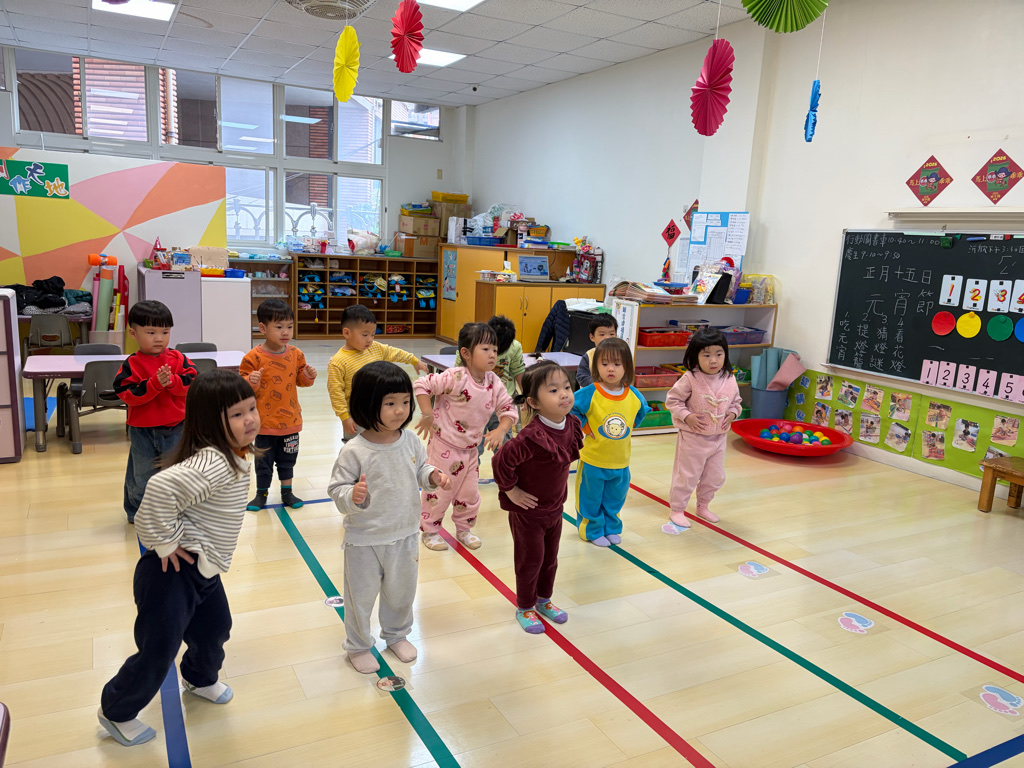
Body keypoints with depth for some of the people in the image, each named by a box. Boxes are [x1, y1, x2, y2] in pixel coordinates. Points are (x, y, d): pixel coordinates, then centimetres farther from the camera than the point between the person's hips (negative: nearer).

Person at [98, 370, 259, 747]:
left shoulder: (235, 455, 4)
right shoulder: (212, 464, -29)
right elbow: (162, 486, -44)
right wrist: (165, 542, -30)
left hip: (203, 571, 10)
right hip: (175, 573, -10)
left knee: (215, 628, 26)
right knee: (159, 650, 6)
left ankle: (199, 677, 56)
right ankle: (116, 712, 33)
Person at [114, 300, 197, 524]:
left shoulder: (178, 359, -3)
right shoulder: (131, 364, -10)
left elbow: (191, 385, -10)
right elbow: (128, 394, -18)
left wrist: (172, 381, -27)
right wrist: (155, 383, -28)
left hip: (175, 428, 2)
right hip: (143, 430, -2)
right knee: (142, 475, 14)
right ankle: (137, 512, 33)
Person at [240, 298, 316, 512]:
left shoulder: (295, 354, -1)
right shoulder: (254, 357, -14)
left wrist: (308, 377, -11)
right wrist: (251, 382, -32)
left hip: (290, 420, 3)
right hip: (265, 421, -3)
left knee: (288, 459, 16)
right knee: (263, 460, 10)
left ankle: (287, 492, 31)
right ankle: (261, 494, 27)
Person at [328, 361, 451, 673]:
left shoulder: (410, 440, -8)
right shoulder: (354, 451, -23)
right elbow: (337, 489, -16)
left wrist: (433, 476, -10)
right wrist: (353, 495, -36)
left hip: (405, 534, 5)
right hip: (364, 539, -4)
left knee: (401, 592, 24)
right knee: (361, 595, 15)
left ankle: (396, 635, 51)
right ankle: (358, 646, 40)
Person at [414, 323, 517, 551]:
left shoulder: (494, 382, -5)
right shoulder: (456, 377, -24)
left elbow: (508, 408, 0)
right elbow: (421, 385, -23)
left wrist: (501, 430, -17)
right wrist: (427, 416, -21)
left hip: (471, 448, 6)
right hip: (444, 445, -6)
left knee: (469, 493, 16)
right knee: (439, 490, 7)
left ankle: (463, 529, 38)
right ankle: (430, 531, 27)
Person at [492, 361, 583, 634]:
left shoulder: (572, 425, -9)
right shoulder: (532, 437, -34)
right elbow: (501, 461, -33)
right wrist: (511, 490, -21)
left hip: (555, 507, 7)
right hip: (528, 510, -7)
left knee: (550, 558, 23)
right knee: (530, 561, 12)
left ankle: (544, 600, 46)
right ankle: (525, 608, 34)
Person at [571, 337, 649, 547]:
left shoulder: (634, 395, -5)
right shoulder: (589, 394, -20)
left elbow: (642, 411, 16)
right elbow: (570, 408, -12)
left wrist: (630, 426, 7)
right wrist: (584, 427, -11)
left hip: (621, 461, 4)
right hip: (593, 460, -4)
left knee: (615, 500, 21)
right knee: (591, 499, 12)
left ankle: (611, 528, 41)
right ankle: (593, 531, 31)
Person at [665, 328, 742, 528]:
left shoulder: (729, 380, -2)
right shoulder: (690, 379, -17)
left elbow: (736, 402, 14)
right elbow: (672, 400, -10)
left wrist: (732, 413, -5)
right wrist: (686, 416, -20)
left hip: (718, 438, 6)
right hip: (693, 437, -5)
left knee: (715, 477, 18)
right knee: (687, 476, 5)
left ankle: (703, 506, 39)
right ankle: (677, 510, 21)